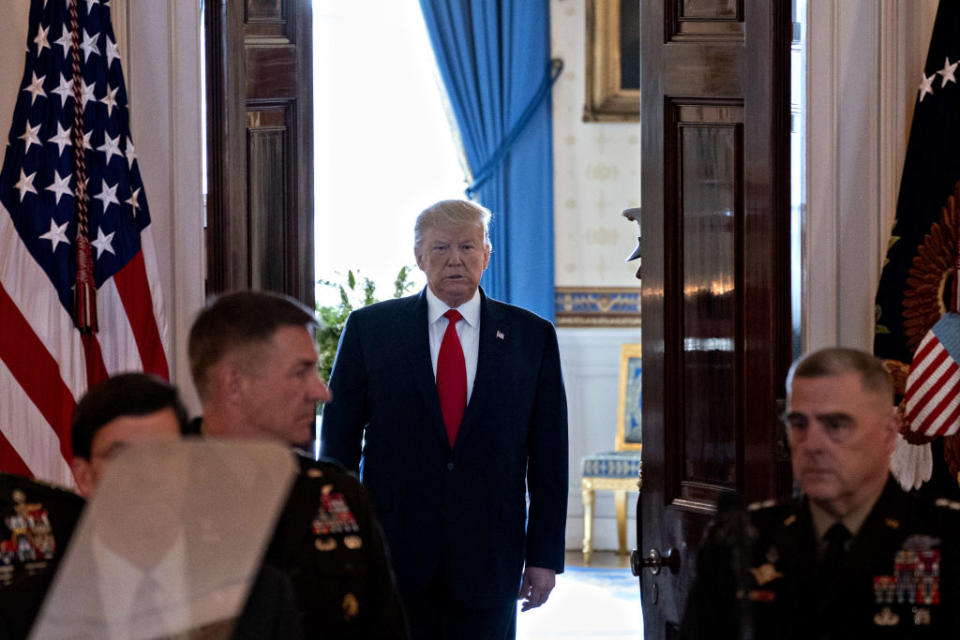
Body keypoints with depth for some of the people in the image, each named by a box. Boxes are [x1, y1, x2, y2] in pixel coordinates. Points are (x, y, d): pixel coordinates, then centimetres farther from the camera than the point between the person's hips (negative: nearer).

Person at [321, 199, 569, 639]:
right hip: (391, 555, -1)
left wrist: (545, 555, 1)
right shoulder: (369, 329, 4)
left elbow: (549, 455, 5)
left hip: (488, 559, 1)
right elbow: (339, 442, 5)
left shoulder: (531, 336, 6)